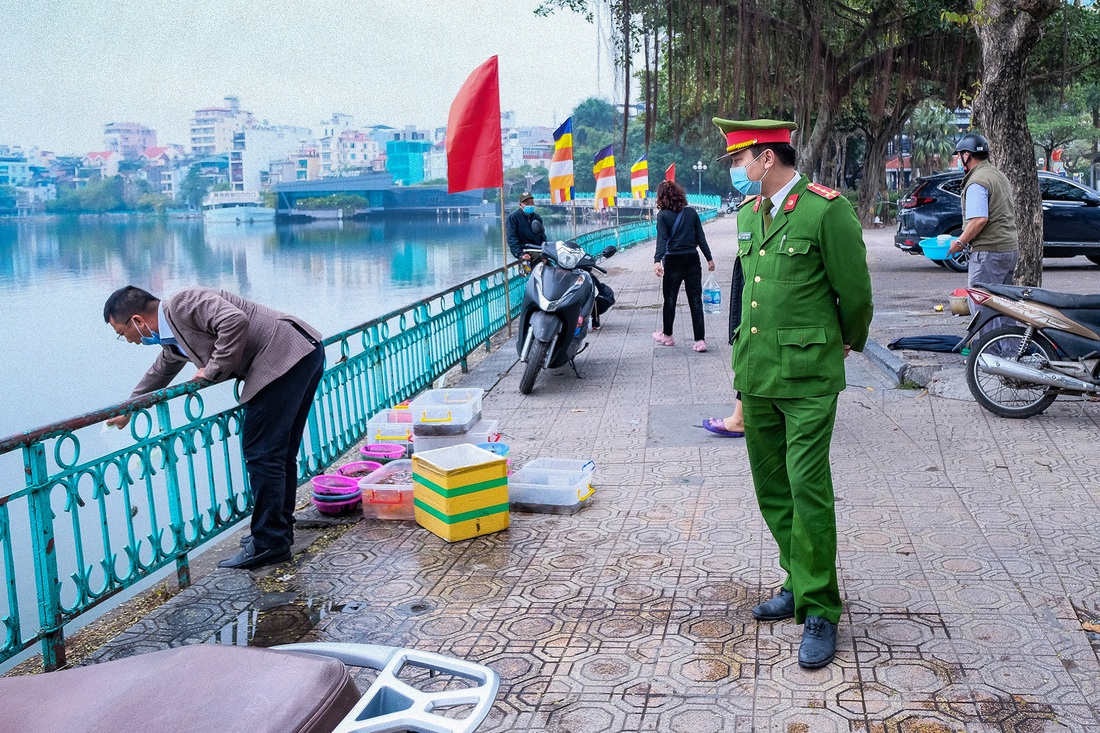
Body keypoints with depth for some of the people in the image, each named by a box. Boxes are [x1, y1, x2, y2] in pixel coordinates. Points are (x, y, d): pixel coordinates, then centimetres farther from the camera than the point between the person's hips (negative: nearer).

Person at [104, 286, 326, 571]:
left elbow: (235, 321, -25)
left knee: (262, 452, -6)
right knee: (279, 452, 17)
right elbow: (158, 375, 39)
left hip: (288, 353, -10)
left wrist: (213, 370, -12)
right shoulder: (171, 340, 20)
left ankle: (269, 544, 0)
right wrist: (127, 412, 54)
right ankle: (280, 531, 28)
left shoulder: (184, 303, -10)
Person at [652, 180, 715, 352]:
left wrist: (657, 261, -26)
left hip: (673, 262, -2)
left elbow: (662, 239, -17)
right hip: (692, 260, 3)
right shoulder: (691, 212, 4)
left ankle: (667, 336, 27)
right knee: (695, 300, 3)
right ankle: (700, 340, -1)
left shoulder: (663, 215, -5)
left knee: (670, 300, 13)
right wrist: (709, 258, 13)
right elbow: (700, 238, 6)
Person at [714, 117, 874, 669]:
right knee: (772, 490, 13)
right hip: (755, 373, 7)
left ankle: (819, 610, 3)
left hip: (808, 379, -7)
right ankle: (799, 583, 29)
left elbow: (856, 295, -5)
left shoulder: (826, 211, -12)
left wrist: (845, 345, 10)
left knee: (808, 490, -8)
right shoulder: (747, 214, 11)